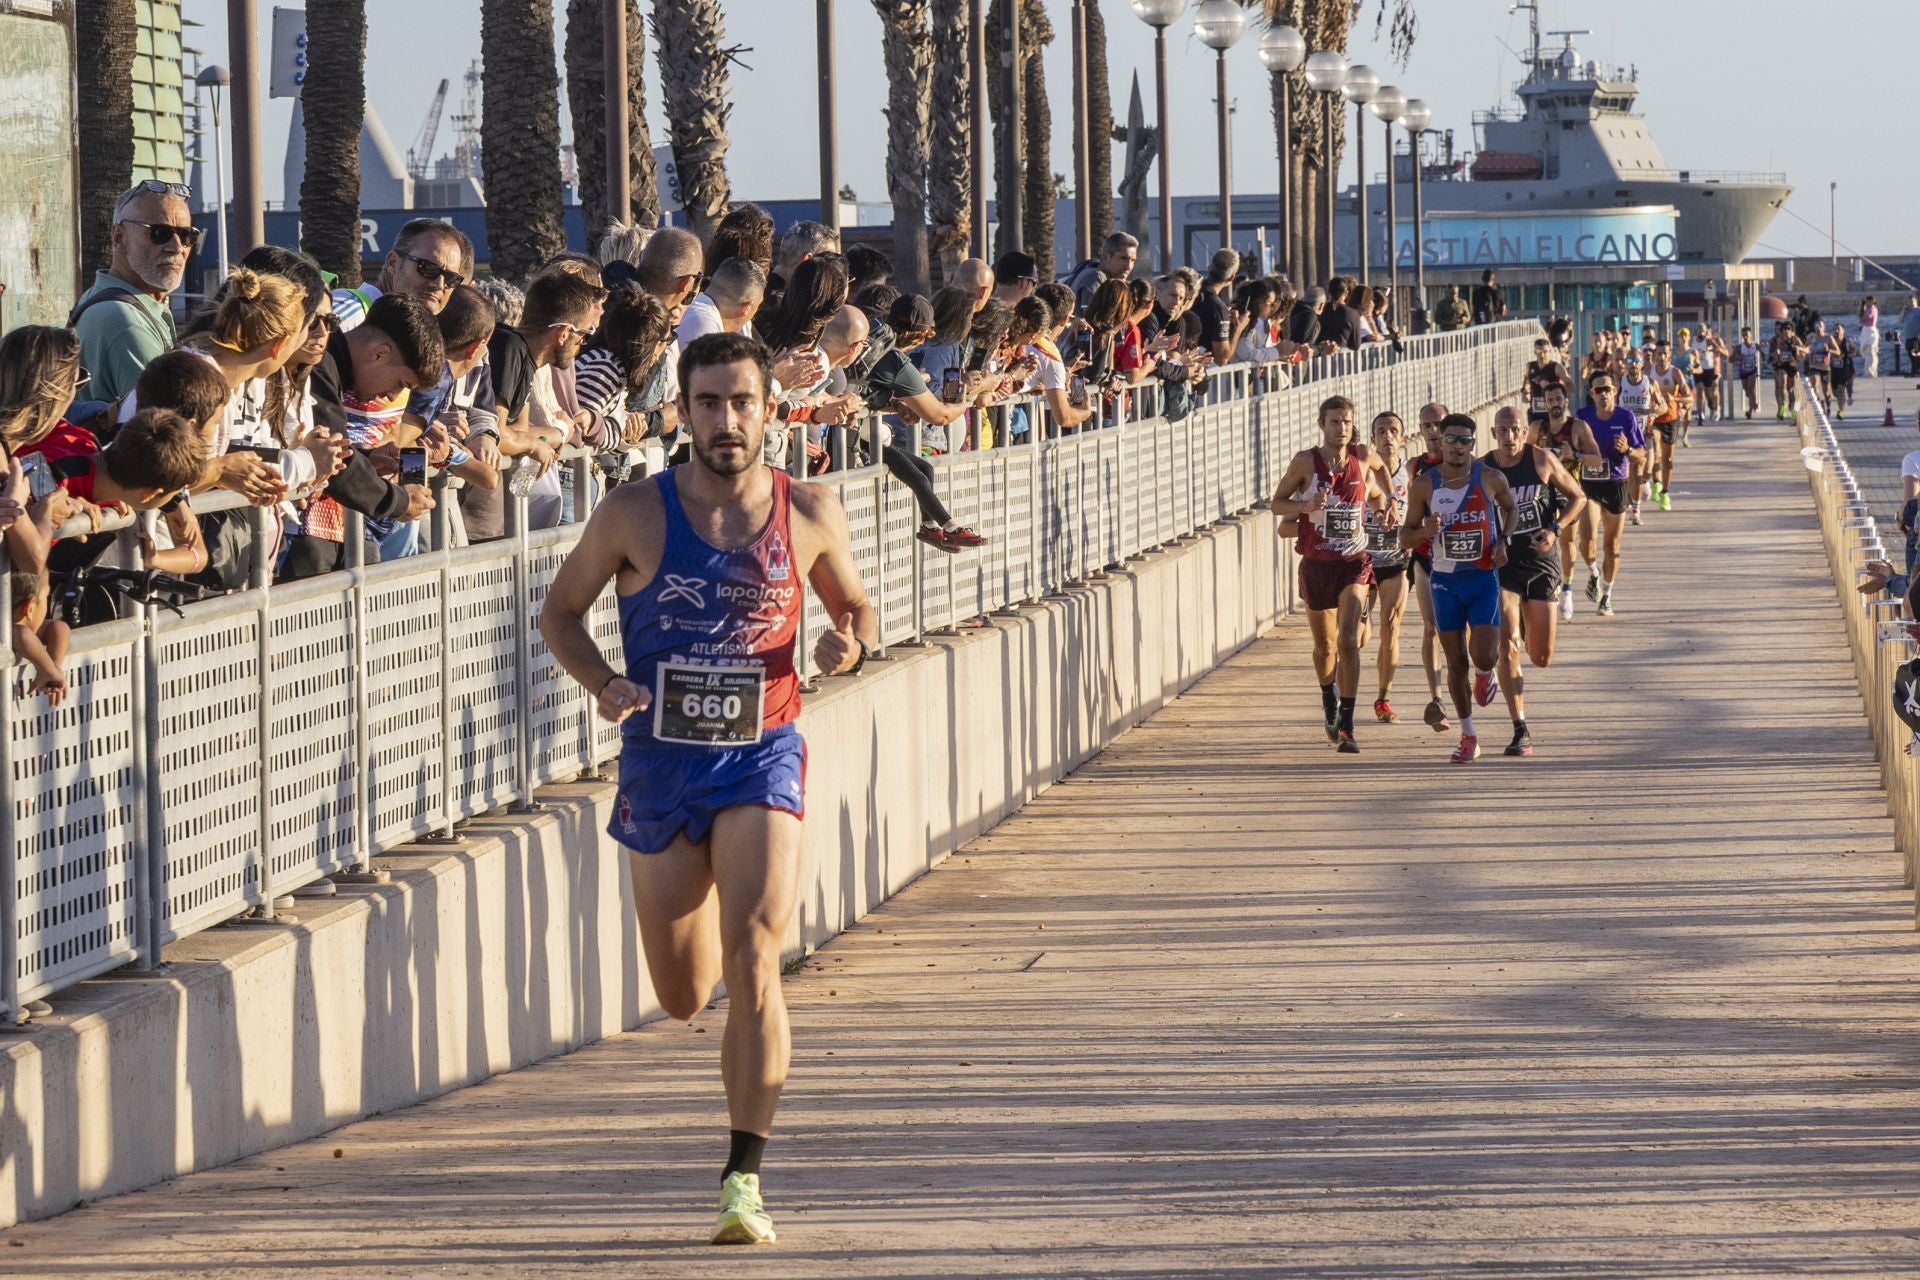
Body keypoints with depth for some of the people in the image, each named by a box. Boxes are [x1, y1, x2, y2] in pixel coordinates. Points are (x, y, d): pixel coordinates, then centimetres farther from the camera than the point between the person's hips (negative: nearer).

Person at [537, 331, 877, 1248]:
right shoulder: (634, 514, -5)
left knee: (752, 962, -20)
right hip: (661, 761, 1)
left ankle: (745, 1178, -14)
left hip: (762, 759, -1)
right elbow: (561, 609, 6)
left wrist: (852, 646, -10)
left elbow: (855, 604, 14)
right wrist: (599, 682, -13)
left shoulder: (810, 514, -2)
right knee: (682, 995, 12)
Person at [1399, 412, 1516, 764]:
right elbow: (1405, 537, 3)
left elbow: (1510, 508, 15)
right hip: (1445, 580, 1)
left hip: (1483, 578, -1)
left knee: (1483, 656, -14)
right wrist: (1424, 531, -20)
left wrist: (1503, 541, -2)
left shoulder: (1491, 479, -6)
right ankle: (1468, 736, 16)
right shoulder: (1424, 484, -4)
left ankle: (1484, 675, 25)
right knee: (1456, 662, 3)